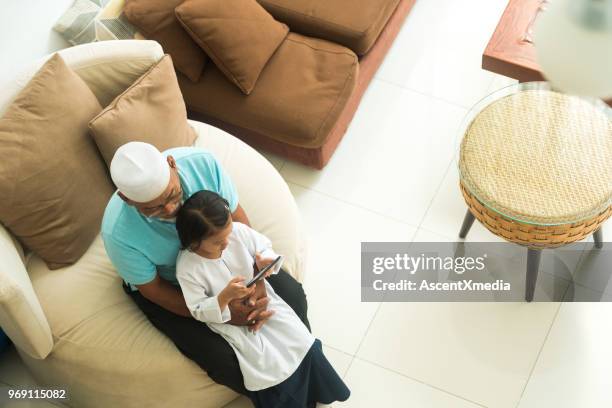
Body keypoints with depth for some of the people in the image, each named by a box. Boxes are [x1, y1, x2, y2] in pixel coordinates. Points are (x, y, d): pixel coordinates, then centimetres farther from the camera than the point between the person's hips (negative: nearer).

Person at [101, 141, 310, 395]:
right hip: (169, 285, -3)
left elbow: (238, 220, -16)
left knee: (292, 295, -6)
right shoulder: (118, 234, -37)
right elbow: (152, 289, -20)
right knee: (226, 361, -18)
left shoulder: (202, 163, -31)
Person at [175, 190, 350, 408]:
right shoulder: (187, 268, -25)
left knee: (302, 342, 0)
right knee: (267, 366, -13)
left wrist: (266, 260, -22)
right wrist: (226, 296, -35)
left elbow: (264, 248, 2)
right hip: (230, 320, -4)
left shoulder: (238, 231, -16)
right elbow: (199, 311, -18)